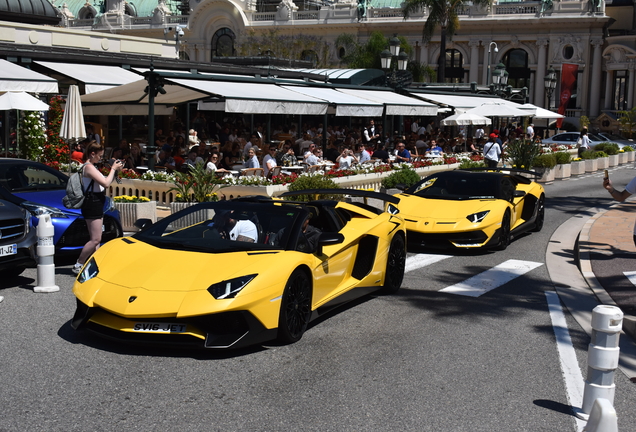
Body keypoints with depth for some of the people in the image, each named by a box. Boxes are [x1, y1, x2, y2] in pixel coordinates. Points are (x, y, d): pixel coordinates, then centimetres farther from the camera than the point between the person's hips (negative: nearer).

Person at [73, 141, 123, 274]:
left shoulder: (91, 167, 18)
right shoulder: (89, 167, -14)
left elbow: (105, 183, 16)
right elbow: (106, 183, -22)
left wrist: (115, 171, 6)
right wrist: (113, 169, -10)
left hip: (97, 205, 11)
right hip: (92, 204, -11)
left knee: (95, 239, 10)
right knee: (95, 239, -11)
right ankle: (78, 265, -4)